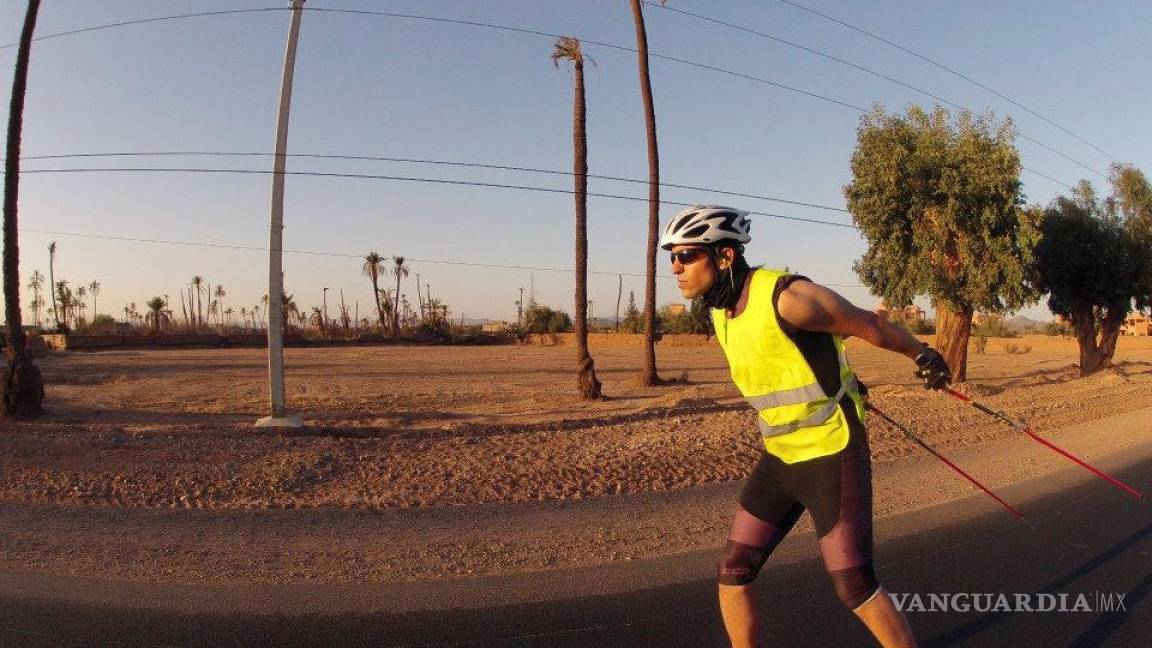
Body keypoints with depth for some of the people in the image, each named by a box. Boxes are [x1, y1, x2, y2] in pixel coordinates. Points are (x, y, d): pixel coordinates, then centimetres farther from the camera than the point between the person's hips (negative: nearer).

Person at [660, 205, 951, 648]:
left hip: (833, 457, -7)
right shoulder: (720, 312, 3)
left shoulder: (787, 297, -23)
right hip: (779, 458, 7)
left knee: (854, 587, -5)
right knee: (734, 572, 7)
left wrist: (922, 354, 4)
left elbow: (867, 324, -9)